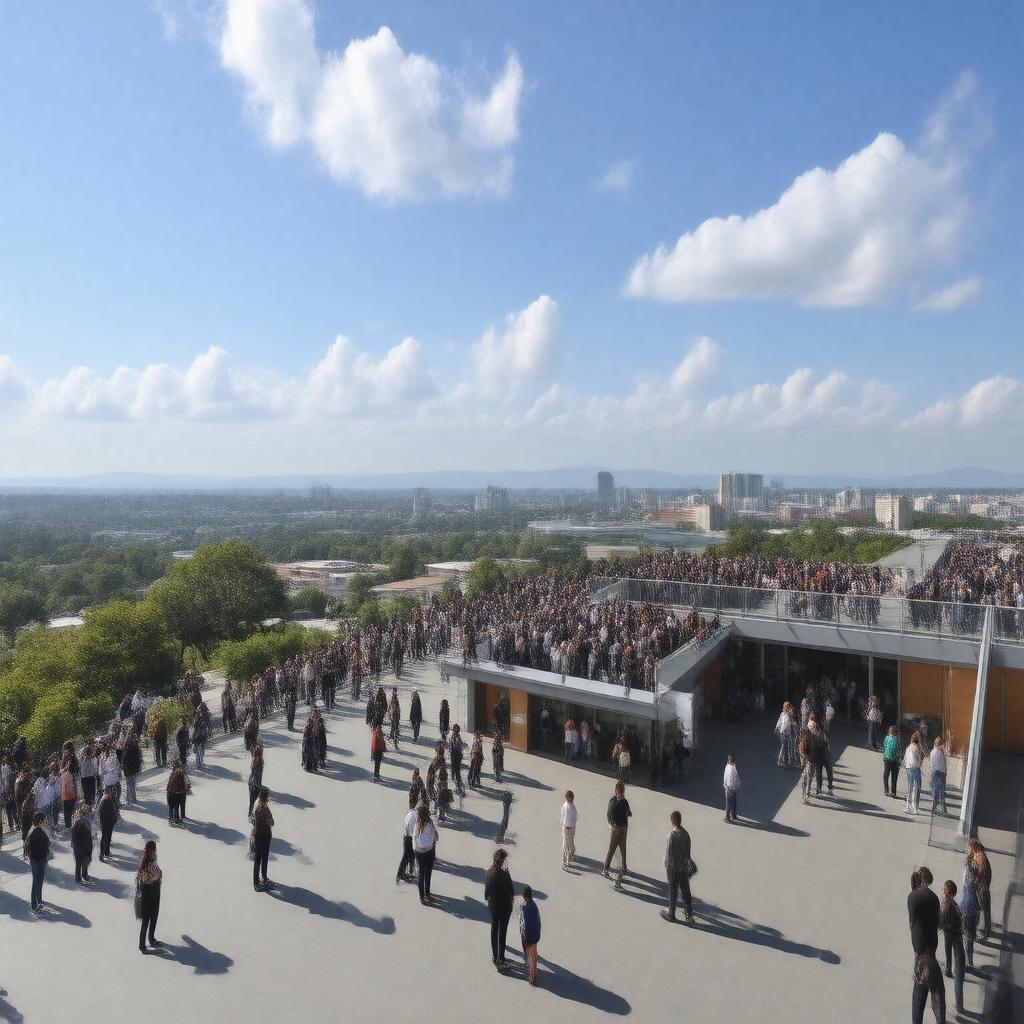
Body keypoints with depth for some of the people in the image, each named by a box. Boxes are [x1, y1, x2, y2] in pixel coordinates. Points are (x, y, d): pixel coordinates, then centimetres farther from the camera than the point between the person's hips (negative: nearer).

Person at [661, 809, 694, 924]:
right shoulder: (686, 834, -7)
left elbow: (668, 855, -18)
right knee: (685, 891, 15)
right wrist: (686, 863, 17)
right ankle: (689, 916, 21)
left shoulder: (670, 836, -24)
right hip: (684, 867, 5)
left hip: (673, 868, -5)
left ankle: (671, 914, 27)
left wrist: (666, 867, -4)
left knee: (672, 892, 12)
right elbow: (688, 853, 4)